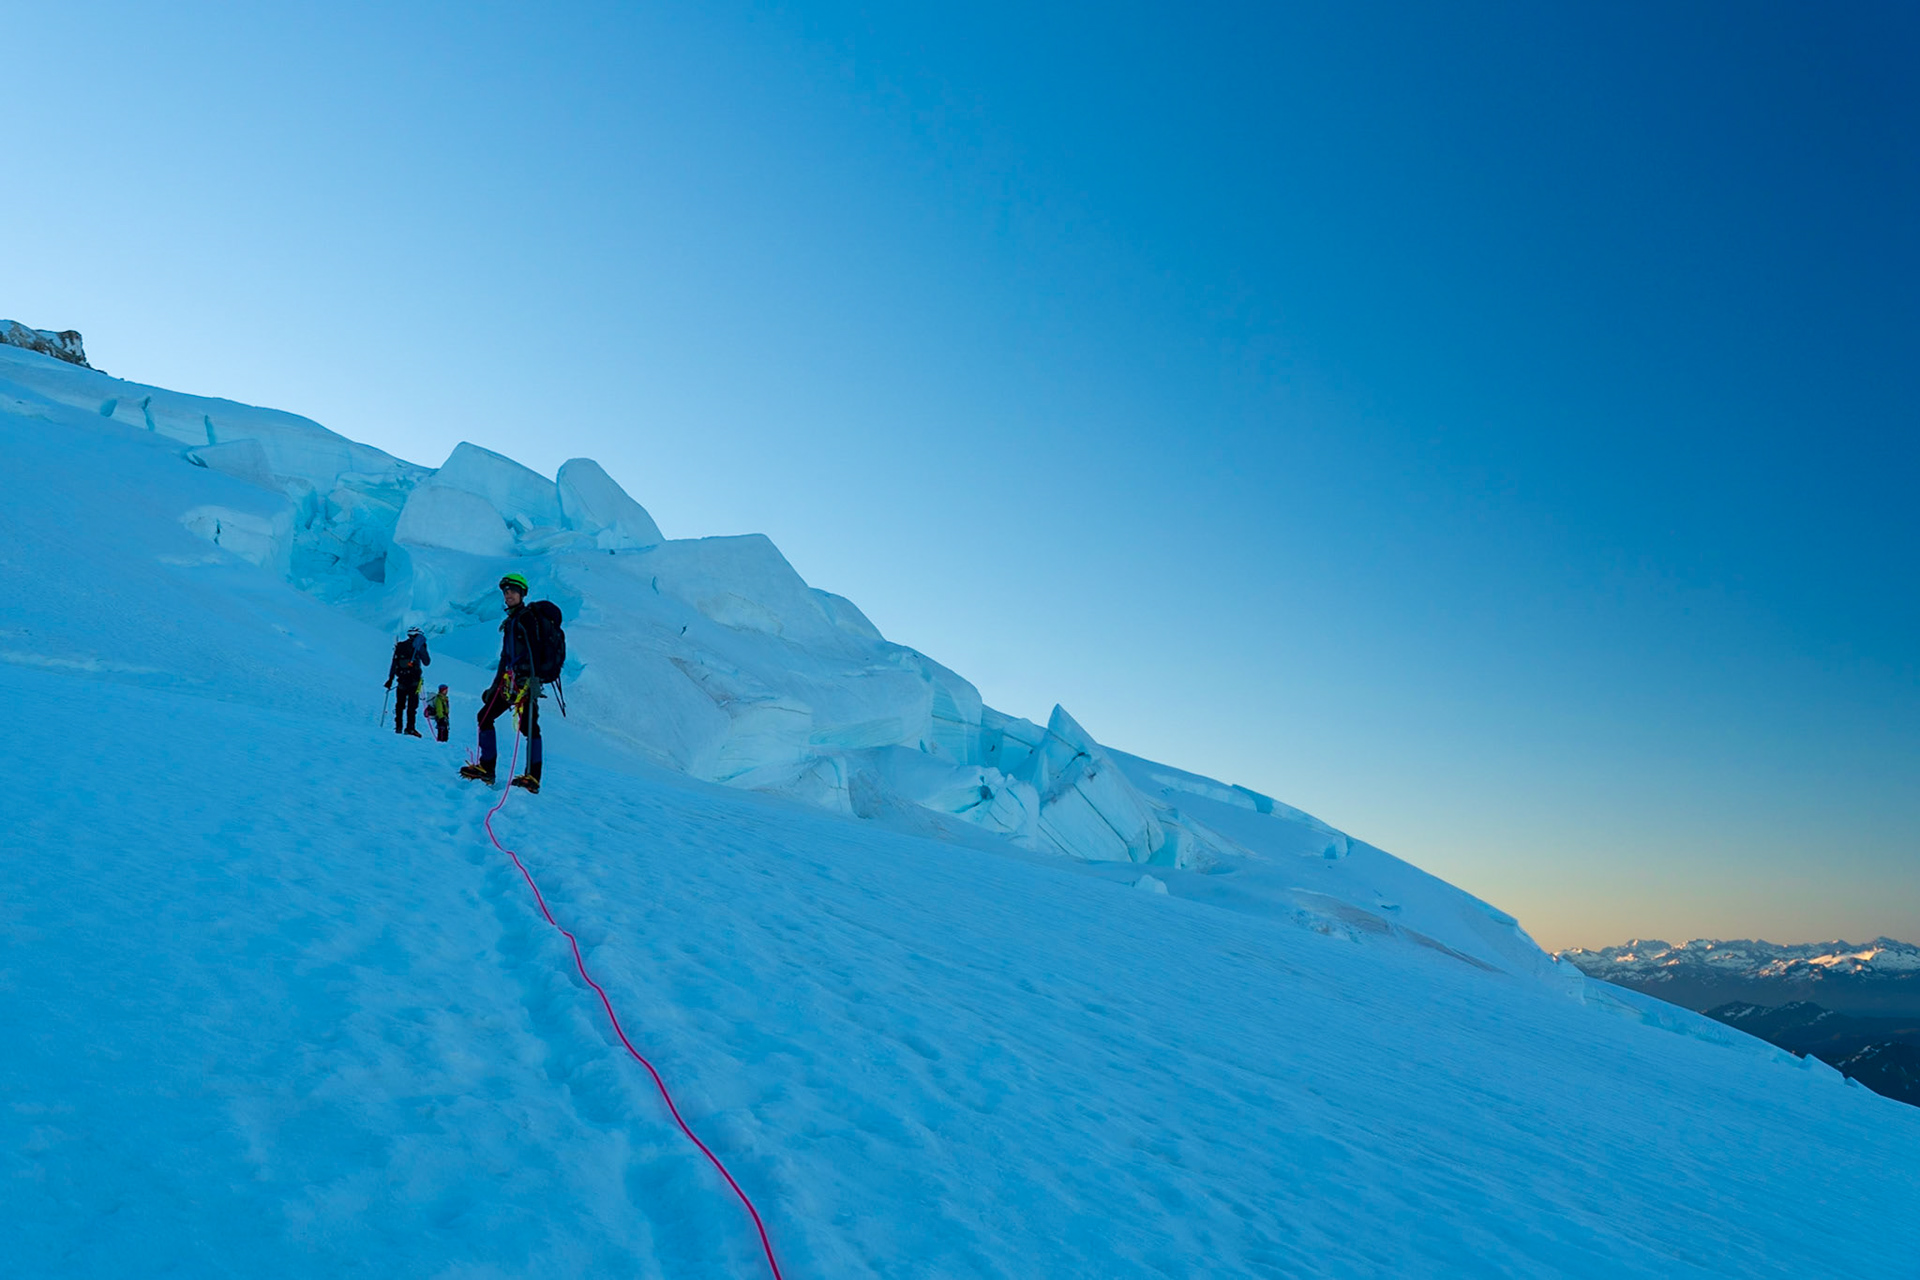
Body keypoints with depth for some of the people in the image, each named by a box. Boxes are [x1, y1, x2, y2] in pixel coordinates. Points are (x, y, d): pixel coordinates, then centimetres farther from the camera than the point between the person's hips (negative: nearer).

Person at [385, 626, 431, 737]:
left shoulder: (400, 646, 11)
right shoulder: (418, 646, -3)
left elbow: (394, 663, 11)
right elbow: (426, 662, 1)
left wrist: (390, 678, 16)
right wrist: (424, 649, 16)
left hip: (402, 679, 4)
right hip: (414, 680, -4)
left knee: (400, 704, 12)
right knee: (412, 704, -5)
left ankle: (398, 726, 10)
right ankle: (410, 727, -13)